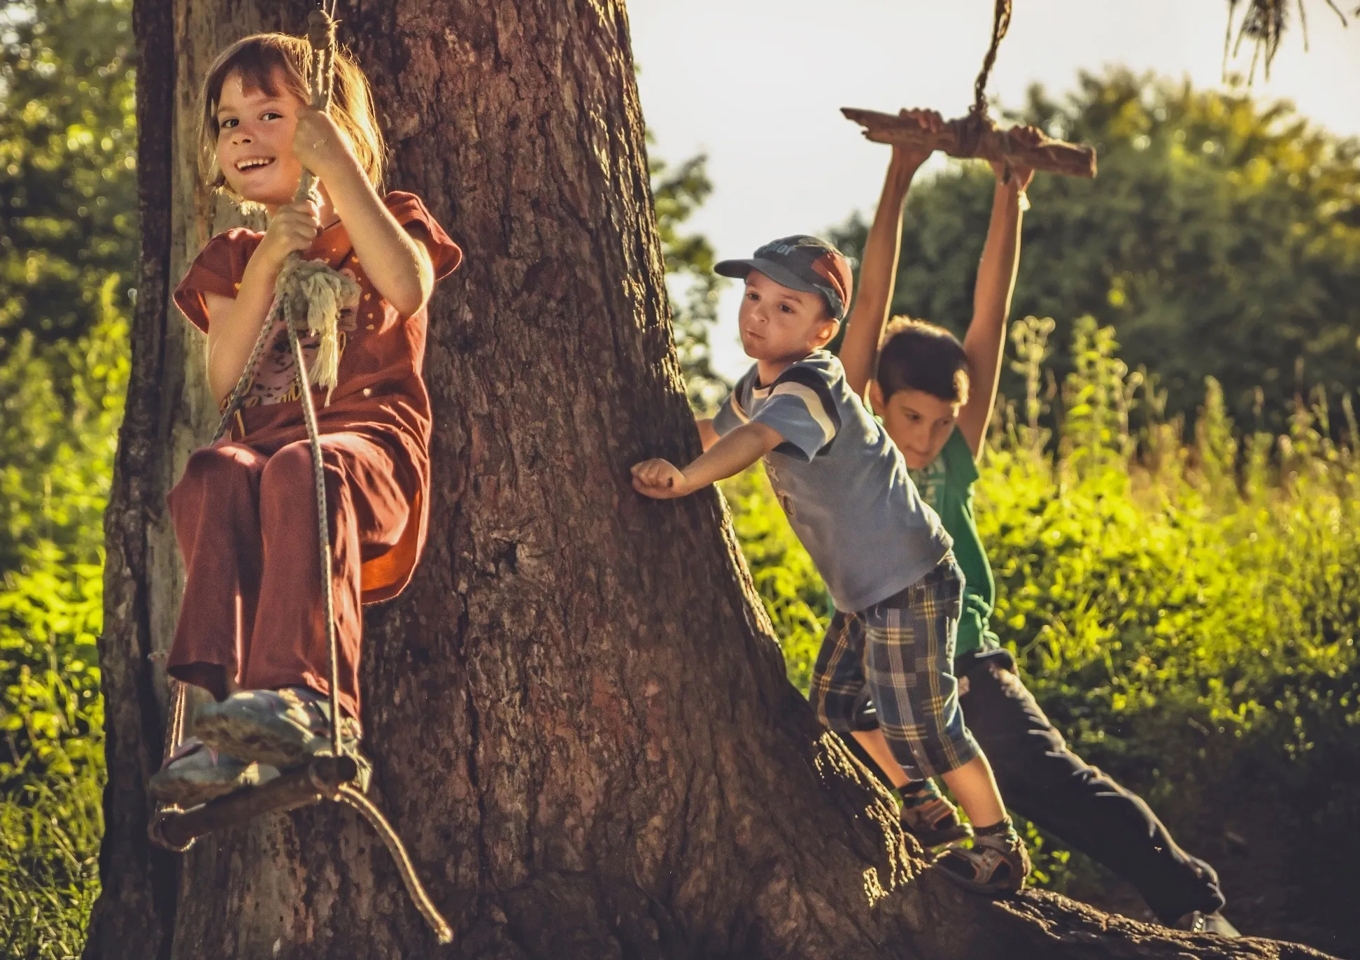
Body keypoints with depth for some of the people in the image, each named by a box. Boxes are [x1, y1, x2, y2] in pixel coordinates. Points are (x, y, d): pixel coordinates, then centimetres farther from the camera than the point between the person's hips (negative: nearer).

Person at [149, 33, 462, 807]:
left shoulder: (387, 223, 16)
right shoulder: (233, 259, 24)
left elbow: (409, 287, -11)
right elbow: (227, 380, 7)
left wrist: (338, 165, -9)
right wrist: (266, 267, -4)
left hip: (369, 442, -3)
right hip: (263, 440, 3)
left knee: (302, 473, -39)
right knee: (213, 476, -35)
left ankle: (303, 697, -54)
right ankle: (227, 701, -49)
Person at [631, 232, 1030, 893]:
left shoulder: (809, 388, -23)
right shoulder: (758, 385, 7)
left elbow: (754, 441, -43)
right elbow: (714, 432, 27)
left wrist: (683, 479, -58)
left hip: (908, 582, -10)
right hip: (862, 588, 10)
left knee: (919, 728, -3)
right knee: (829, 715, 15)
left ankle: (1002, 850, 14)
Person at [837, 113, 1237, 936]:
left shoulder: (956, 466, 11)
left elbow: (990, 317, 4)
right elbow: (872, 308, -3)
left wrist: (1010, 196, -1)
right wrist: (899, 181, -8)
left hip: (968, 668, 1)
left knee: (1050, 776, -23)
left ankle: (1192, 899, -27)